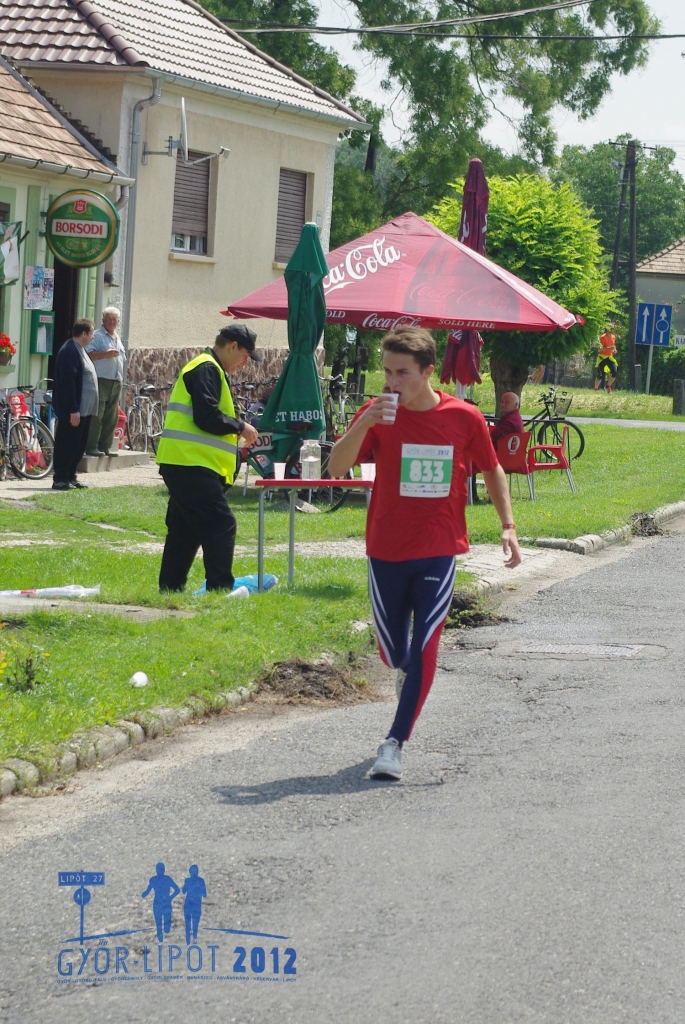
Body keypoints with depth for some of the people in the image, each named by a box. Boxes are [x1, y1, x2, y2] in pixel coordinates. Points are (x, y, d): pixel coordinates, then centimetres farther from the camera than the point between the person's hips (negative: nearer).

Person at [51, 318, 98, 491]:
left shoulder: (79, 350, 15)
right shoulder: (70, 351, -17)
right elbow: (68, 382, -22)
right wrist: (73, 410, -24)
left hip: (84, 408, 10)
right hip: (72, 410, -10)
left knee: (79, 445, 13)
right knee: (67, 444, -4)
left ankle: (70, 476, 21)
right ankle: (60, 479, 0)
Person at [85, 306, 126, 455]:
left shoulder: (117, 339, 22)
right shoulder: (97, 336, -2)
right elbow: (88, 354, -14)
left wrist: (121, 379, 23)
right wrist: (105, 354, -22)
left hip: (116, 383, 8)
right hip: (101, 380, -8)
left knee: (111, 418, 8)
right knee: (96, 415, -10)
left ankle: (105, 446, 12)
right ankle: (91, 447, -11)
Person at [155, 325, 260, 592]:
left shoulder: (206, 368, 23)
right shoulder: (207, 369, -10)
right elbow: (207, 418, -19)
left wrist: (236, 430, 15)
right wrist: (240, 427, -7)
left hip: (183, 464, 11)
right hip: (192, 464, -11)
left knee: (184, 530, 13)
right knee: (221, 526, -11)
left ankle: (170, 588, 15)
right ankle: (220, 588, -12)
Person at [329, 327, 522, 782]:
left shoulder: (464, 418, -5)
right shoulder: (378, 413, -6)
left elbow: (493, 470, 10)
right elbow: (337, 468, -14)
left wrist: (508, 526, 2)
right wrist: (364, 425, -29)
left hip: (438, 552, -1)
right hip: (386, 551, 1)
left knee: (424, 649, -11)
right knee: (392, 652, 14)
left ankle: (394, 744, -8)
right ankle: (408, 673, 50)